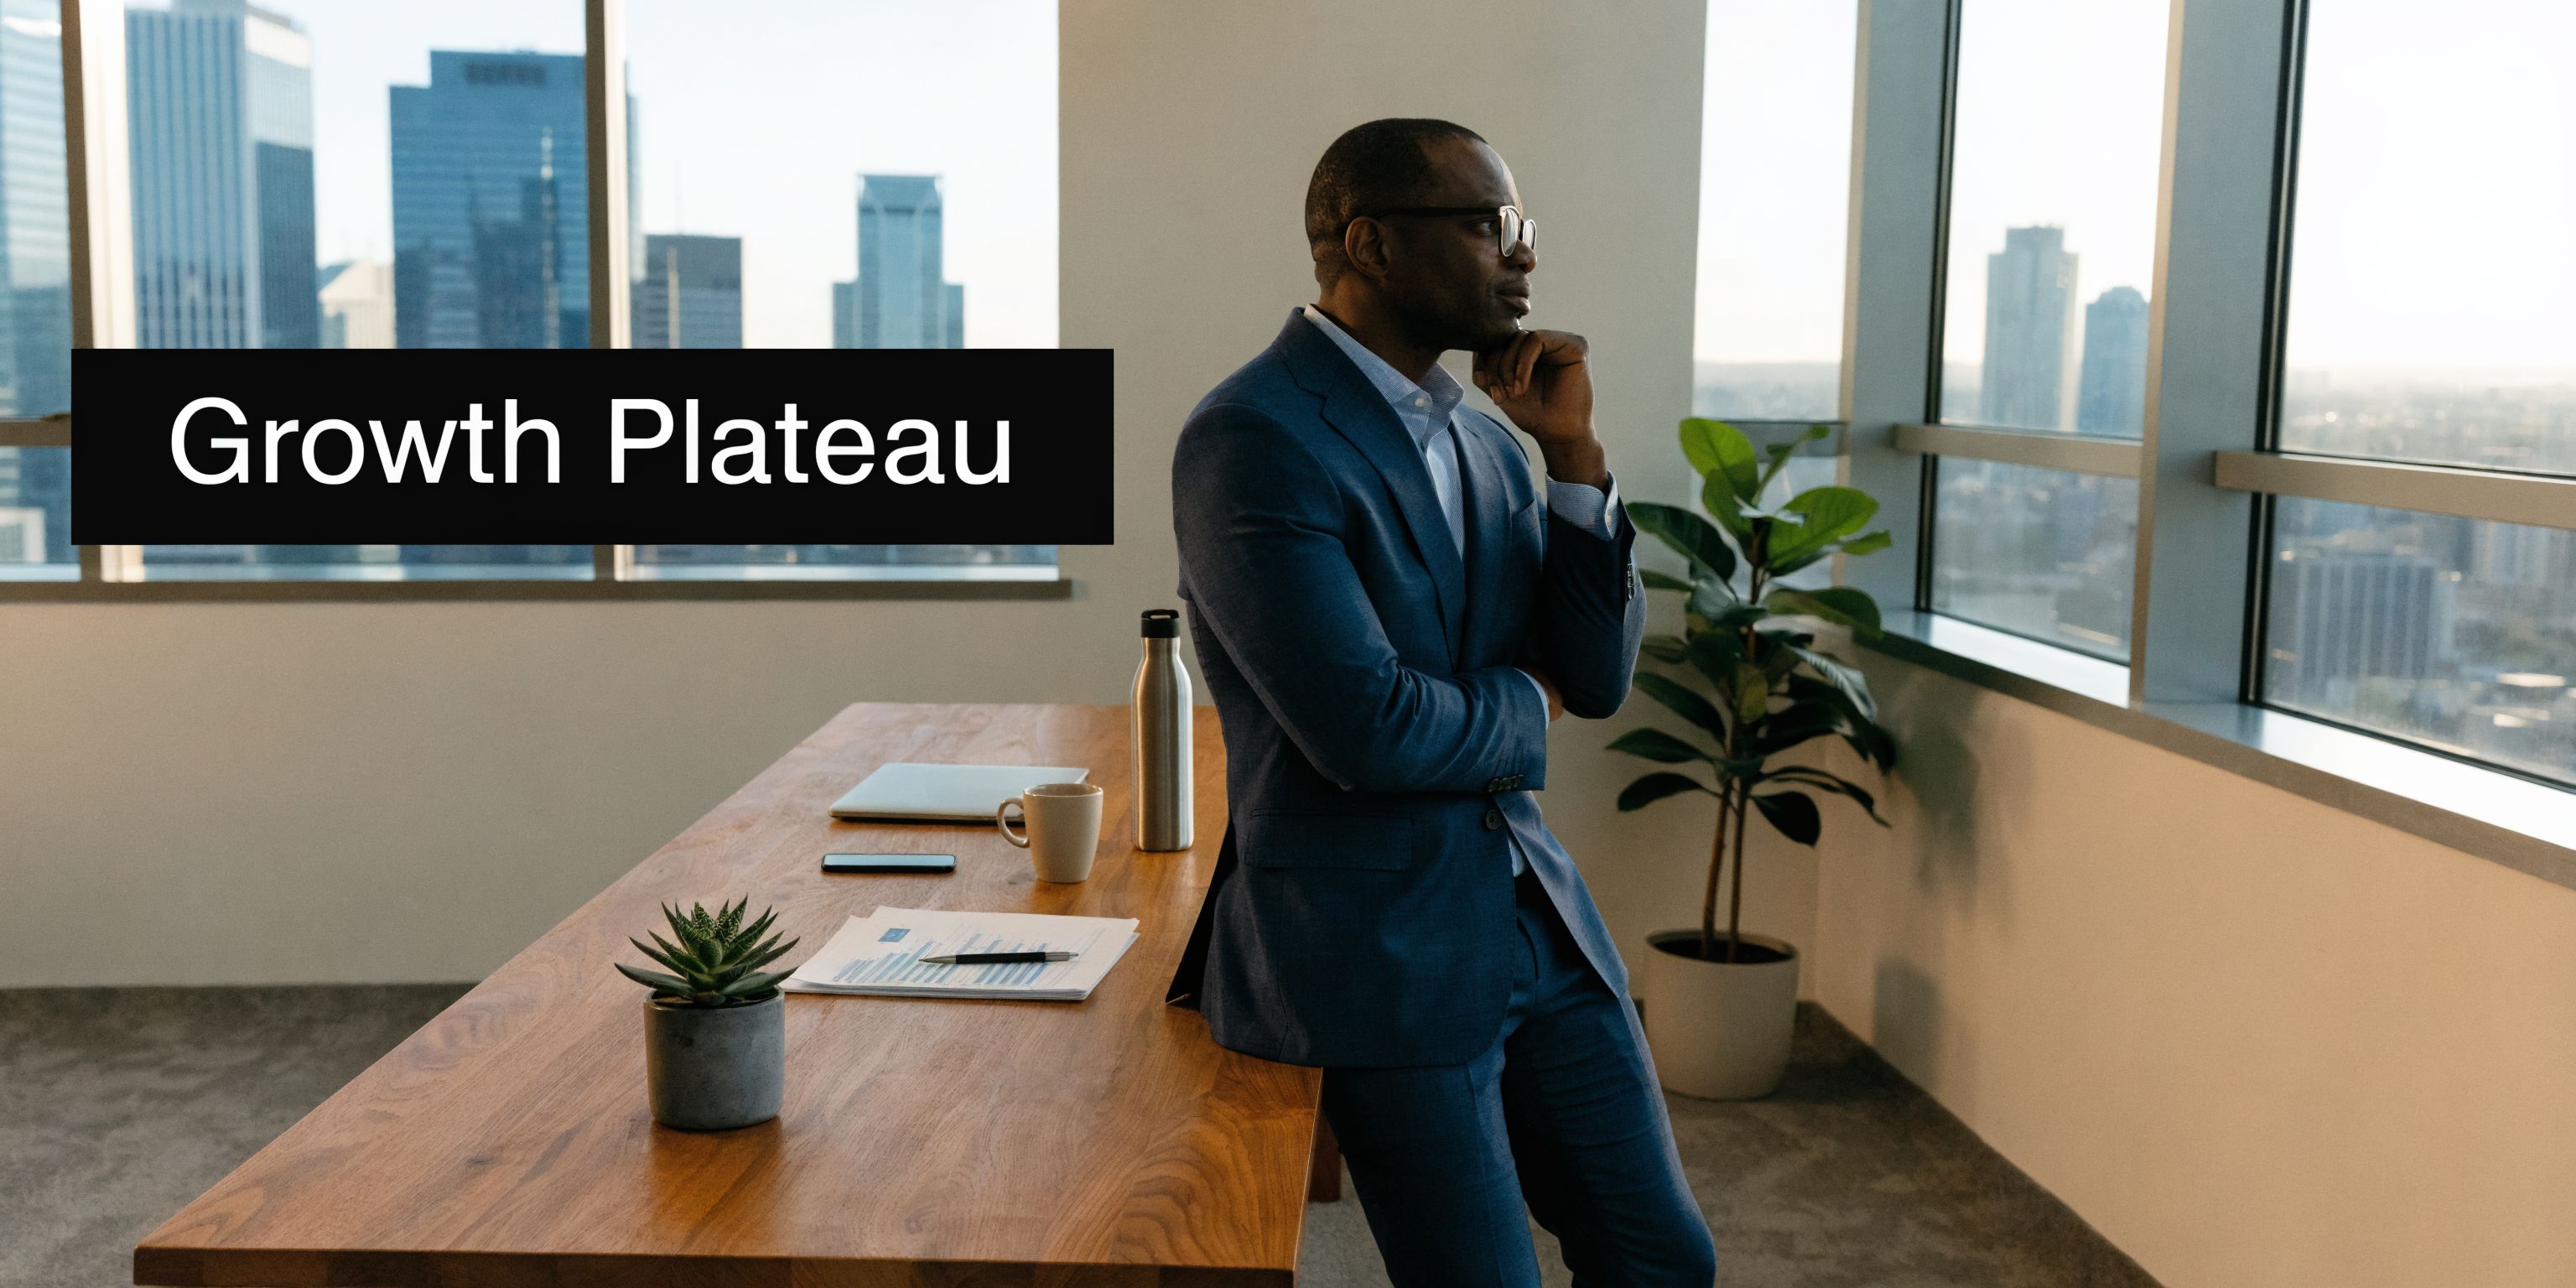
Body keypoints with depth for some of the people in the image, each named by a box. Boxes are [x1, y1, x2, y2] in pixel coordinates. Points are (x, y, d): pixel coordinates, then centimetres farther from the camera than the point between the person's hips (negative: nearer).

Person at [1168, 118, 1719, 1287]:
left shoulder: (1479, 435, 9)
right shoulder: (1252, 440, -17)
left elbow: (1597, 678, 7)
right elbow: (1368, 729, -25)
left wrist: (1574, 454, -3)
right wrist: (1521, 704, -5)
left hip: (1536, 919, 8)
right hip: (1371, 950, -7)